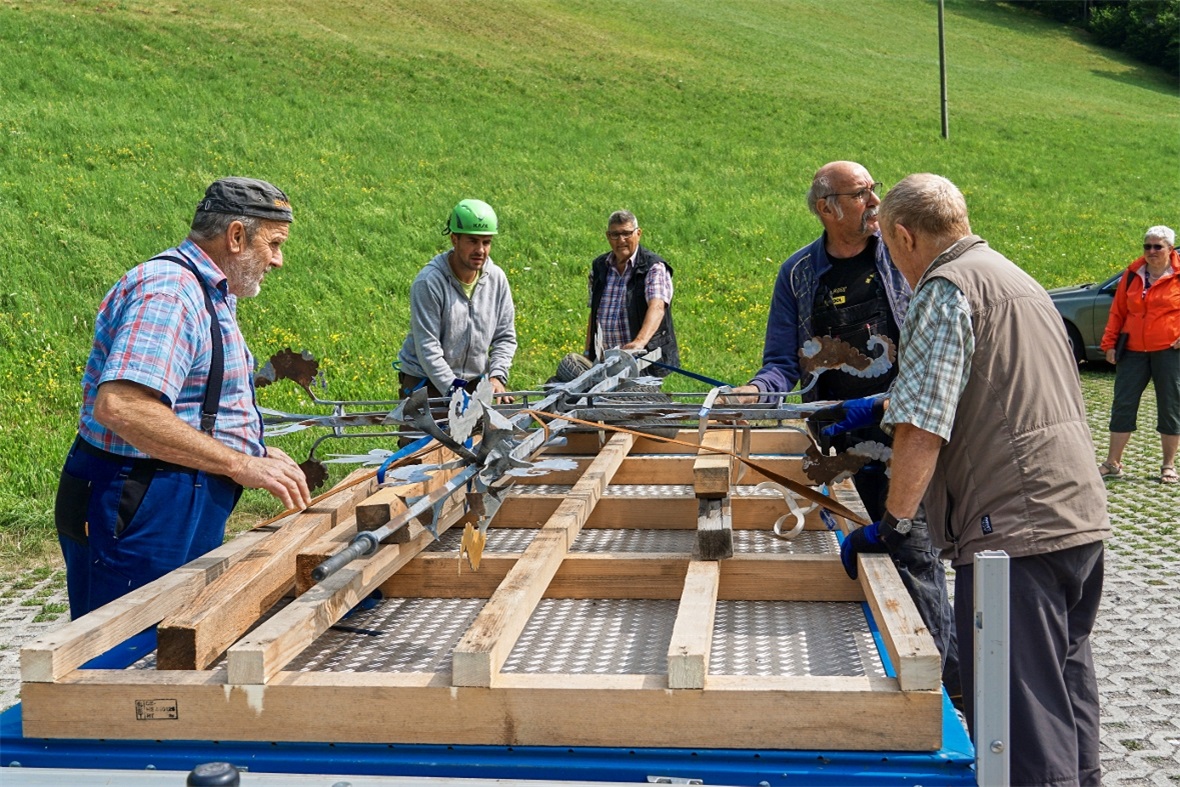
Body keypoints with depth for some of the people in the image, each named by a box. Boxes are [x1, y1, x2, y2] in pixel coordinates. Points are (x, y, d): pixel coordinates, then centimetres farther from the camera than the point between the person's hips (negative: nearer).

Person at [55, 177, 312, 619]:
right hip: (140, 512, -10)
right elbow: (120, 406, -31)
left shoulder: (208, 295, 18)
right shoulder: (169, 291, -18)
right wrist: (240, 464, -26)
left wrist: (257, 453, 12)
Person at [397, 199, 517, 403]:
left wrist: (497, 377, -11)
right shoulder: (429, 282, -17)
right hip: (425, 379, -4)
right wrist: (453, 391, -25)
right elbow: (427, 347, -20)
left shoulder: (496, 278, -1)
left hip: (475, 379, 5)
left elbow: (505, 337, 5)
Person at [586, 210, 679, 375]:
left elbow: (657, 307, -22)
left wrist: (640, 341, -39)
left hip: (644, 358, -4)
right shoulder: (599, 267, 14)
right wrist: (588, 352, 14)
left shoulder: (654, 267, -6)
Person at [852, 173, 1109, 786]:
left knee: (1020, 715, -7)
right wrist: (873, 409, 39)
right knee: (1065, 685, 20)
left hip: (1016, 528, -10)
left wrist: (891, 522, -9)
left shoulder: (944, 289, -10)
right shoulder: (1012, 276, 21)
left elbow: (921, 427, -18)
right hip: (1082, 515, 10)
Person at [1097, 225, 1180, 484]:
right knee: (1123, 405, 3)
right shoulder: (1133, 274, 7)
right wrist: (1110, 343, 6)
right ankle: (1113, 463, 11)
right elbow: (1118, 311, 11)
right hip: (1134, 351, 3)